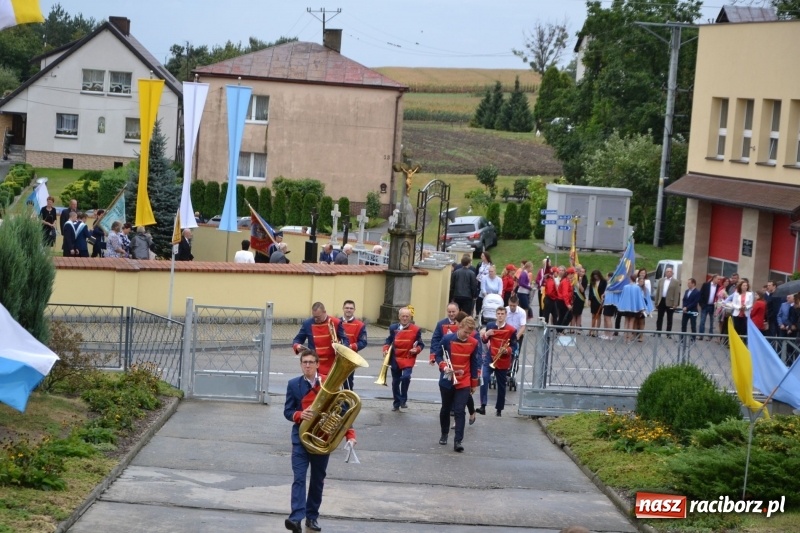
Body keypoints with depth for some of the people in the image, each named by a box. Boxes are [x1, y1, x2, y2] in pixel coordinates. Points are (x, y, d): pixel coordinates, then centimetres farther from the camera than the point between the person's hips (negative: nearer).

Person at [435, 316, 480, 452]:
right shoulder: (447, 339, -10)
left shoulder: (474, 343, -5)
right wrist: (443, 366, -20)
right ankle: (444, 434, 35)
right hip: (447, 381, 0)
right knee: (446, 409, 15)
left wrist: (474, 383, 7)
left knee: (459, 411, -9)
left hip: (464, 383, 0)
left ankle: (458, 441, -11)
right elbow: (438, 355, 0)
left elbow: (475, 364, 3)